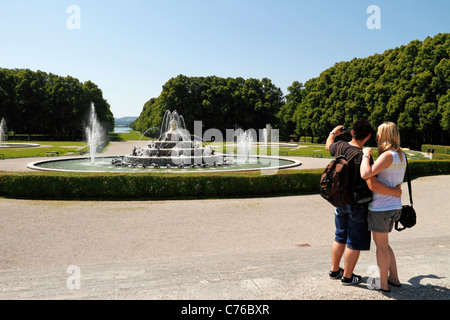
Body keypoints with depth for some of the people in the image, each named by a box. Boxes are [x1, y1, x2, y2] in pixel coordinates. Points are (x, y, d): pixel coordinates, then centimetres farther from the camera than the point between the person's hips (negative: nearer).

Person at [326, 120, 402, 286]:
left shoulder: (340, 146, -5)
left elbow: (328, 145, 20)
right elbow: (373, 185, -32)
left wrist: (333, 132, 39)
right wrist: (395, 191, -16)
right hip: (357, 204, -7)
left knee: (340, 237, 21)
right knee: (355, 242, 9)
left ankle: (334, 270, 34)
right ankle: (347, 276, 22)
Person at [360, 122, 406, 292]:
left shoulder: (387, 155, -19)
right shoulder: (402, 156, 9)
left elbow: (366, 174, -28)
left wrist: (366, 155, -15)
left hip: (381, 207, -9)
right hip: (395, 206, 9)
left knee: (381, 245, 4)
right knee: (383, 244, 21)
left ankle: (383, 284, 17)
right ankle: (394, 278, 30)